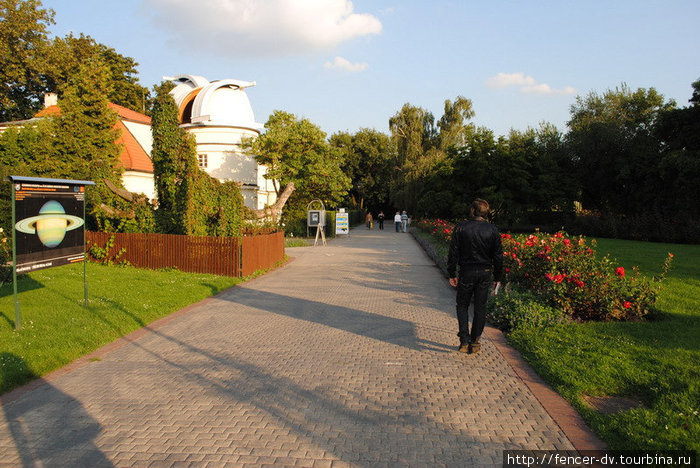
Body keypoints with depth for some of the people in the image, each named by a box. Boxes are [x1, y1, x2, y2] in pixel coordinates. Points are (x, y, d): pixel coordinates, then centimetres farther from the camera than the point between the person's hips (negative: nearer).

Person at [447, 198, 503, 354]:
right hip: (485, 273, 2)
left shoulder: (461, 228, -7)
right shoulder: (493, 230, -2)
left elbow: (453, 253, -6)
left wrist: (452, 274, 2)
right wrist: (497, 278, 10)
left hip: (466, 272, -1)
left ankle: (464, 341, 1)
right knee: (480, 308, 11)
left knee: (462, 305, 13)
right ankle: (474, 343, 16)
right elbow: (498, 256, 1)